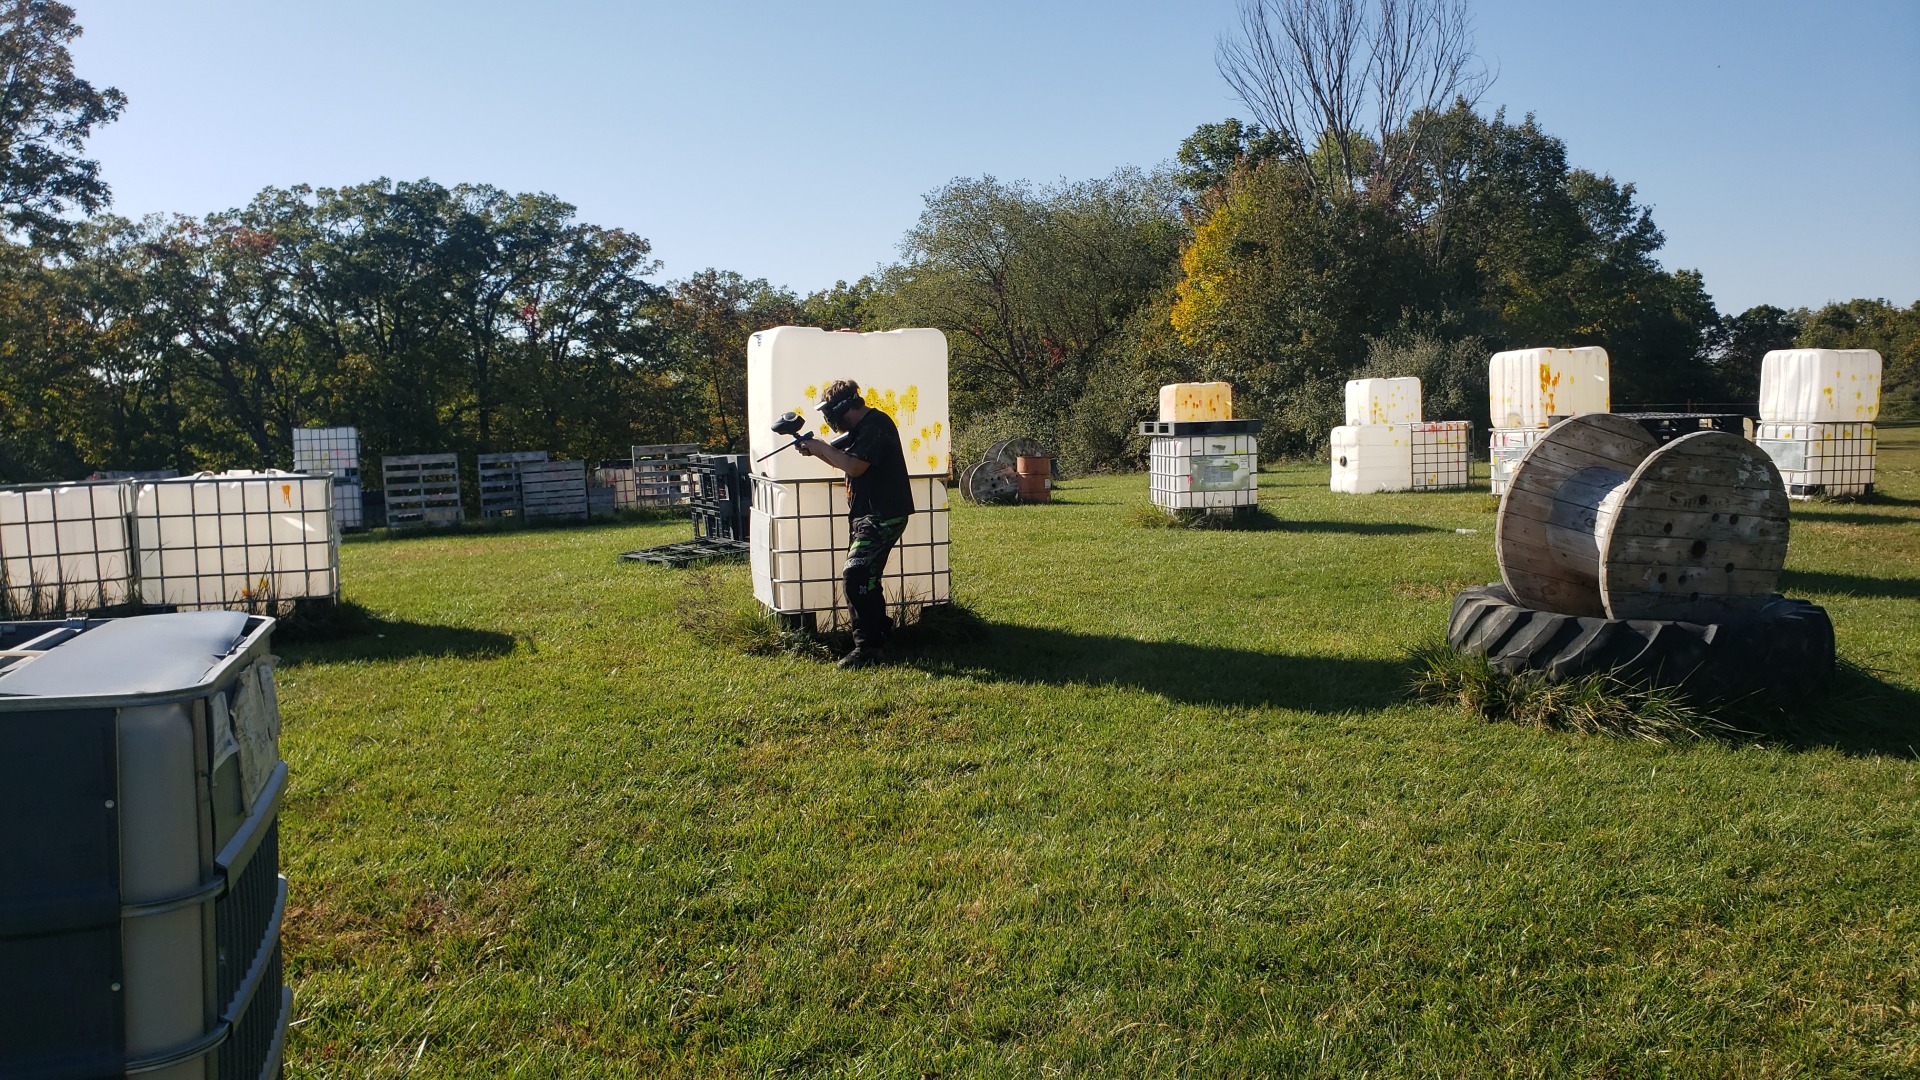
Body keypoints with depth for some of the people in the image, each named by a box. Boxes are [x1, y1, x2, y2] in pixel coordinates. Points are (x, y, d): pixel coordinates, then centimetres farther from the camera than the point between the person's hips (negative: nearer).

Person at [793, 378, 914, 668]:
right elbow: (845, 459, 23)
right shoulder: (861, 428, 16)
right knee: (865, 580, 13)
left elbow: (854, 466, -22)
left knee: (855, 576, -18)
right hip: (866, 516, 11)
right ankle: (878, 643, 22)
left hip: (884, 517, -11)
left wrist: (822, 447, -10)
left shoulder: (876, 425, -16)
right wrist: (816, 450, 6)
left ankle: (867, 648, -14)